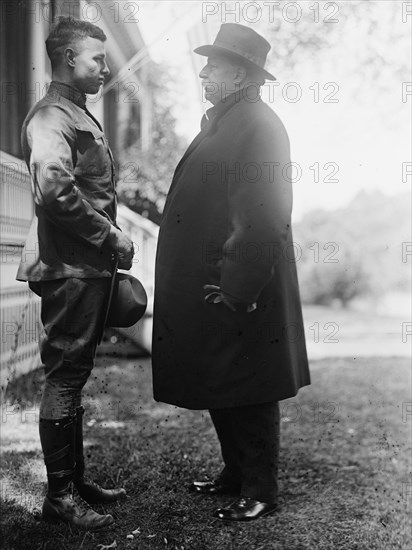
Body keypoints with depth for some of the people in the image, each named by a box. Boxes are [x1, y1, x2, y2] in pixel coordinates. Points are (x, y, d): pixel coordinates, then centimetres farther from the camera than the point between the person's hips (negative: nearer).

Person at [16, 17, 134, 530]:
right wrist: (111, 236, -19)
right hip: (68, 269, -10)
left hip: (88, 267, 10)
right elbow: (56, 188, -29)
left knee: (73, 376, 15)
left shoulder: (78, 115, 20)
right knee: (64, 377, -3)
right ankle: (59, 495, 8)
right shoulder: (51, 117, -12)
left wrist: (110, 244, 13)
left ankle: (76, 478, 27)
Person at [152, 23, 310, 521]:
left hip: (240, 294, -9)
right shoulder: (219, 123, 17)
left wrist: (238, 291, -21)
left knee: (247, 395, 1)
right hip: (206, 290, 9)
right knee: (219, 390, 17)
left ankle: (260, 491, 15)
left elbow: (265, 219, -21)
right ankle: (236, 474, 32)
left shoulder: (259, 125, -13)